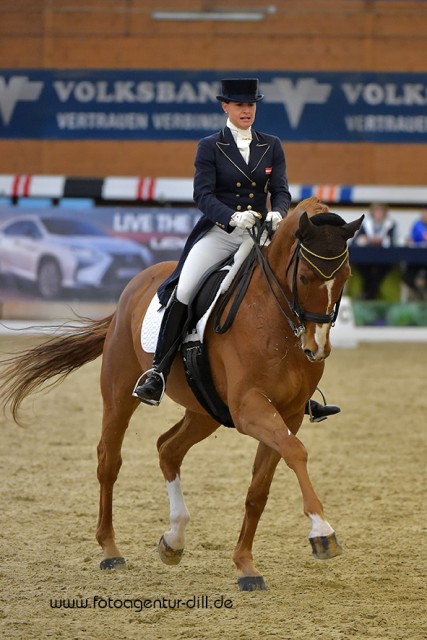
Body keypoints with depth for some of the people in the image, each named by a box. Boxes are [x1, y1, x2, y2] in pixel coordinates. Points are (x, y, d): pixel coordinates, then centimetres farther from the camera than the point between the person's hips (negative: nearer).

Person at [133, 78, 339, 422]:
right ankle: (157, 372, -17)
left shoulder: (272, 146, 11)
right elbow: (203, 194, -8)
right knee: (183, 292, -25)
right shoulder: (209, 147, 2)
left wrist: (277, 213, -20)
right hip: (218, 234, -3)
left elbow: (281, 190, 3)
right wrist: (233, 216, -26)